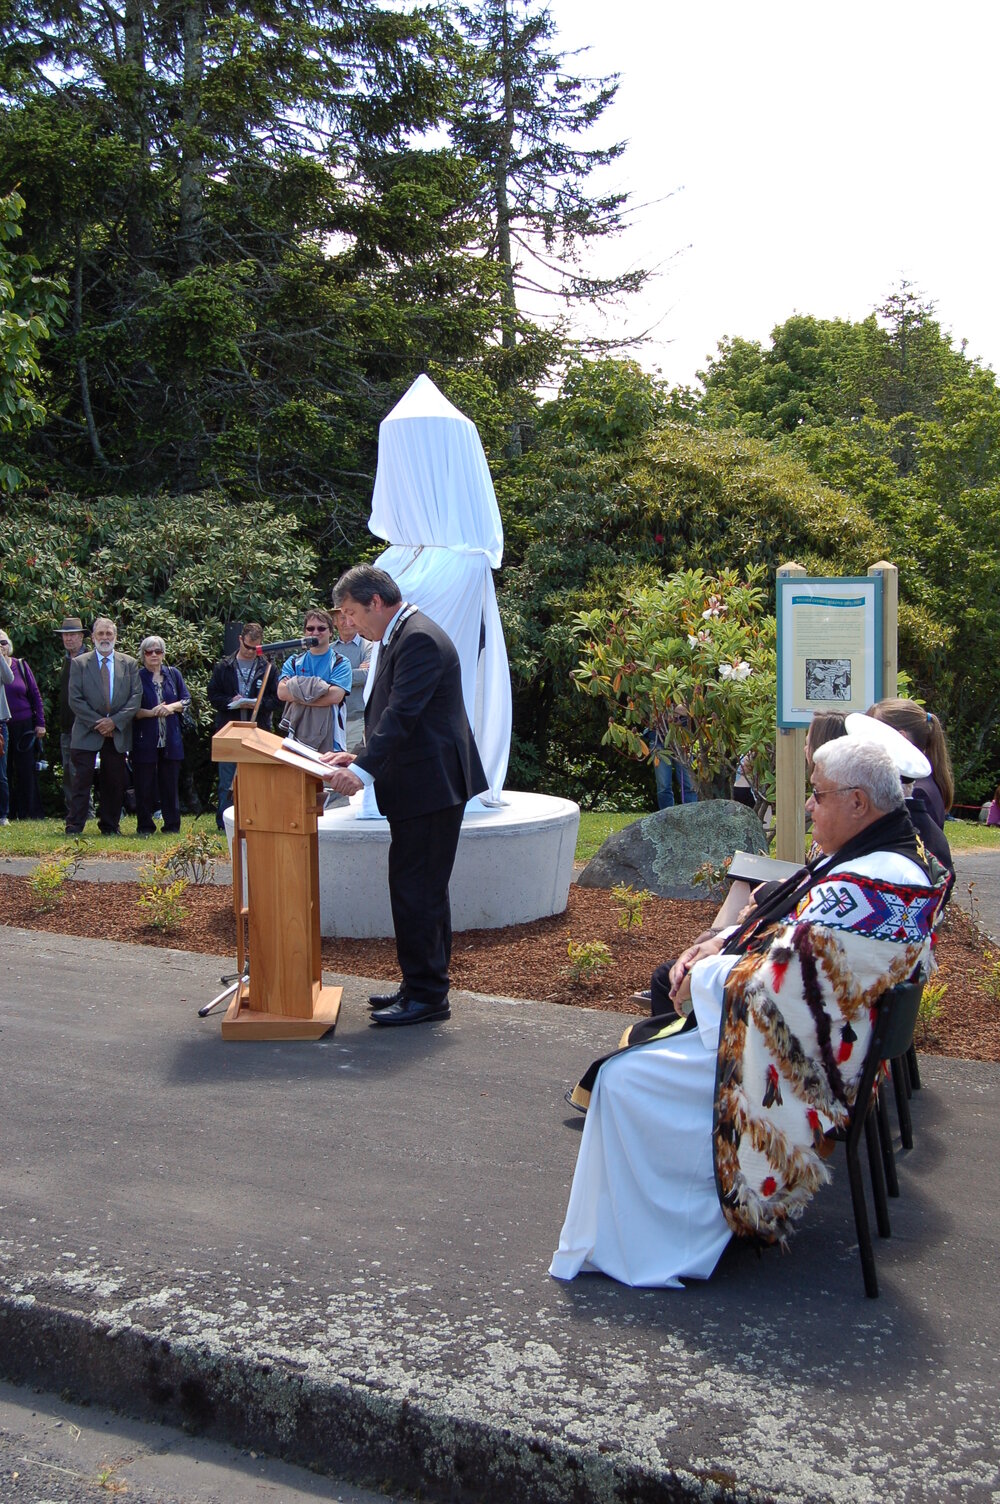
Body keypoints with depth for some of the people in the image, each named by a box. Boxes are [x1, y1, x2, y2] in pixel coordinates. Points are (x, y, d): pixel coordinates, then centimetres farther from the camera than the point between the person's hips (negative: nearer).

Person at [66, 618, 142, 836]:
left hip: (119, 734, 2)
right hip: (87, 733, -2)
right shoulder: (79, 663, 3)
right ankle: (74, 827, -2)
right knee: (82, 781, -5)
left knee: (115, 783, 7)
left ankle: (109, 826, 17)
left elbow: (136, 696, 1)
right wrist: (97, 723, -12)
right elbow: (75, 700, -3)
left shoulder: (129, 664, 8)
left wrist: (115, 721, -11)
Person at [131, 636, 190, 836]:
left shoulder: (174, 674, 11)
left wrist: (171, 707, -10)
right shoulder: (137, 677, 1)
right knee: (144, 785, 1)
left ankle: (172, 826, 12)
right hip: (145, 739, -2)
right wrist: (151, 712, -17)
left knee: (170, 783, 5)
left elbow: (186, 700, 8)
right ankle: (145, 827, 10)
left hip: (171, 739, 2)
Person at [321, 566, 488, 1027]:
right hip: (417, 787, 11)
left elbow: (402, 714, -25)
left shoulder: (420, 639, -16)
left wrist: (362, 770, -30)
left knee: (417, 890, -6)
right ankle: (421, 985, 26)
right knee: (420, 889, 16)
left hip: (430, 787, -11)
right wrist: (360, 756, 10)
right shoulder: (400, 638, 17)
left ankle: (427, 995, 2)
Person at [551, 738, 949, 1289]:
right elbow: (788, 931, 14)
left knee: (624, 1076, -9)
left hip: (794, 1060, -11)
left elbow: (779, 982, -28)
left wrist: (704, 977, -13)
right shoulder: (896, 856, 6)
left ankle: (621, 1246, 7)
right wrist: (719, 944, 0)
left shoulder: (869, 888, -28)